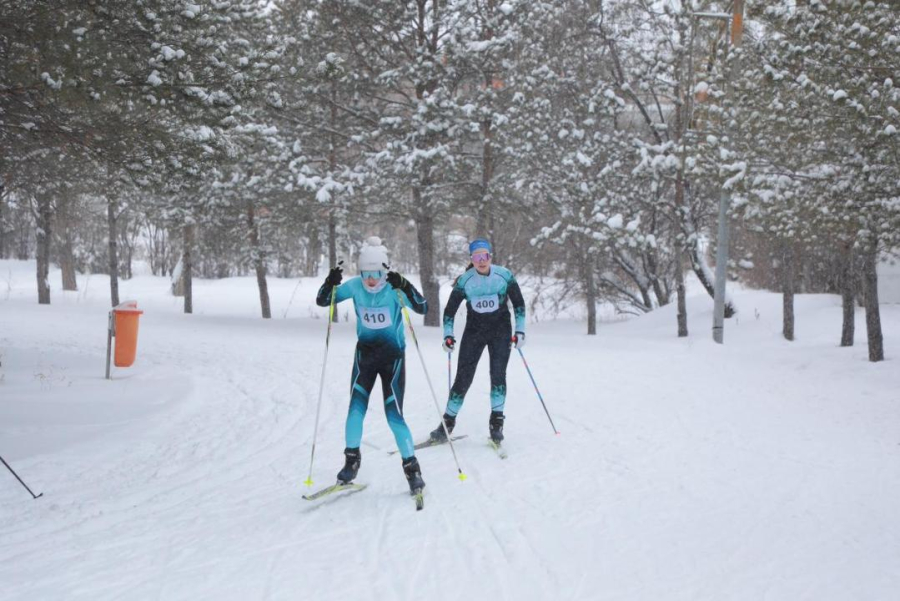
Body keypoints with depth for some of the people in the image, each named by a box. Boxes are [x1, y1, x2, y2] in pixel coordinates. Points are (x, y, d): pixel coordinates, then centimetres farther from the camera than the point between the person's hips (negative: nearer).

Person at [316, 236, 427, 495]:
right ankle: (352, 459, 12)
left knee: (394, 415, -6)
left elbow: (422, 308, -28)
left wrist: (404, 287, -41)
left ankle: (412, 468, 8)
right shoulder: (355, 286, -8)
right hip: (365, 354, 3)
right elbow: (322, 301, -5)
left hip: (393, 357, -3)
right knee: (356, 408, -8)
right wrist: (331, 282, -24)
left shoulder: (394, 287, -17)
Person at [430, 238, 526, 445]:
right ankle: (448, 421, 9)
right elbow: (450, 309, 2)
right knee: (463, 378, -2)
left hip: (500, 330, 0)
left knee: (498, 374, -11)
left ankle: (496, 421, 1)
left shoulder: (505, 276, -8)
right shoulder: (464, 280, -7)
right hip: (474, 331, 1)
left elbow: (519, 304, 3)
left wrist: (520, 330, -3)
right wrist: (448, 335, -7)